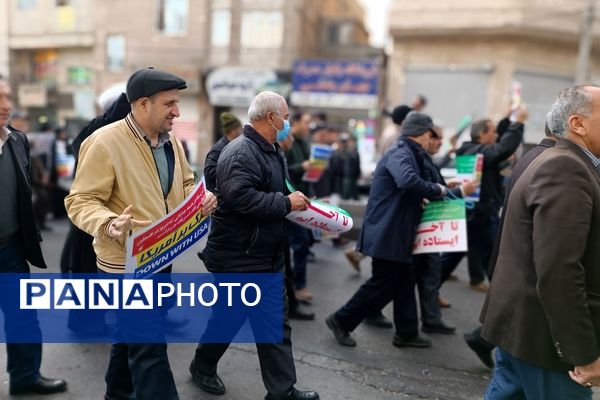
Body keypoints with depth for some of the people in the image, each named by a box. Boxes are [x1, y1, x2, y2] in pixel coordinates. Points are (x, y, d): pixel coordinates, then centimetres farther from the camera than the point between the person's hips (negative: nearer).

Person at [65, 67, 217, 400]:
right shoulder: (105, 142, -20)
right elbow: (80, 201, -19)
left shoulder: (170, 141, 4)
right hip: (125, 261, -8)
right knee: (149, 346, -3)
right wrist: (109, 224, -37)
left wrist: (201, 197, -4)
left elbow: (184, 184, 17)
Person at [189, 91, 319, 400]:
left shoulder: (271, 151, 13)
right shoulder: (240, 152, -20)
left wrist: (294, 200, 7)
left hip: (266, 256, 10)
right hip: (237, 257, -10)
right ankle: (202, 366, 32)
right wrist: (286, 203, -25)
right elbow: (240, 198, -33)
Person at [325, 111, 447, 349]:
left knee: (405, 281, 15)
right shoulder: (401, 154, -16)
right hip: (387, 233, -11)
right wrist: (436, 190, -22)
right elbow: (408, 181, -38)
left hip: (395, 231, 11)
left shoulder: (406, 153, 17)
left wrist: (420, 200, 10)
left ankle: (406, 333, 26)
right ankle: (341, 321, 11)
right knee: (383, 285, -2)